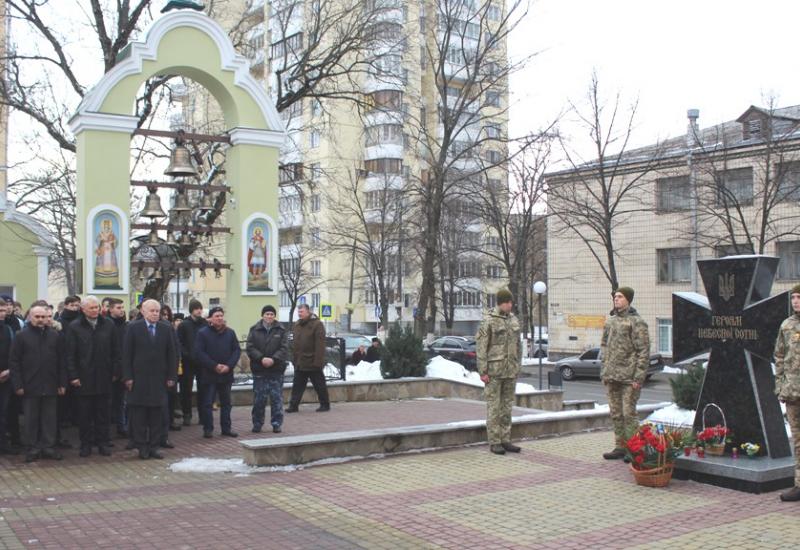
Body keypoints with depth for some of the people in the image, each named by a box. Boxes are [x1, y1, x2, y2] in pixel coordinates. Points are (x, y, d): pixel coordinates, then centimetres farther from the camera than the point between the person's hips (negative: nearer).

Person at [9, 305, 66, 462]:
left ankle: (49, 447, 15)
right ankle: (33, 448, 14)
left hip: (50, 386, 2)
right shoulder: (21, 336, 0)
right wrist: (18, 384, -8)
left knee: (50, 419, 6)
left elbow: (61, 361, 8)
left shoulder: (54, 336, 6)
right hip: (30, 387, -2)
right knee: (31, 419, 5)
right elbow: (14, 362, -2)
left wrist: (62, 383, 4)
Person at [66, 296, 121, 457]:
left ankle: (103, 443, 16)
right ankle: (86, 444, 16)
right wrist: (73, 376, -7)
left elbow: (115, 351, 6)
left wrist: (116, 371, 1)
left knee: (104, 412, 7)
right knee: (85, 413, 6)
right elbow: (70, 354, -1)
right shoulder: (75, 327, -1)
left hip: (104, 377, 1)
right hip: (84, 377, -1)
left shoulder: (108, 324, 4)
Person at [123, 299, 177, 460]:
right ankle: (142, 447, 11)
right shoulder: (133, 328, -1)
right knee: (139, 415, 2)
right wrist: (127, 377, -8)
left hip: (159, 378, 2)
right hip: (139, 378, -2)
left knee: (157, 415, 4)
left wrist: (172, 376, 1)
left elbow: (172, 354, 7)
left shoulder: (166, 329, 6)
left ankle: (153, 447, 12)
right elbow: (126, 354, -2)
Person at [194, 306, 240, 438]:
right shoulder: (203, 333, -4)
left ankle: (226, 428, 19)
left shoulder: (230, 333, 6)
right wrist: (214, 366, -16)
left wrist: (229, 366, -11)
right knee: (207, 403, 1)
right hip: (209, 374, -3)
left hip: (226, 374, 3)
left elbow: (237, 351, 4)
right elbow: (199, 353, -10)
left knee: (226, 403, 11)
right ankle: (208, 429, 10)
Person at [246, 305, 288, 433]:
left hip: (276, 370, 0)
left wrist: (273, 359, -18)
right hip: (259, 370, 0)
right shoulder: (254, 330, 4)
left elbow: (284, 348, -4)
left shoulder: (281, 330, 3)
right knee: (259, 399, 5)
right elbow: (250, 348, -2)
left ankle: (277, 423, 12)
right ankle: (257, 424, 17)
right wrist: (261, 358, -16)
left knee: (276, 398, 3)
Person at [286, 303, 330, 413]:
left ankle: (325, 405, 15)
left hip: (313, 363, -7)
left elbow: (320, 345, -17)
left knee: (319, 385, 4)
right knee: (297, 385, 8)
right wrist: (294, 358, 10)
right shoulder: (297, 325, 12)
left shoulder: (317, 324, -12)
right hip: (300, 362, 7)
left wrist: (317, 362, -21)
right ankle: (294, 405, 12)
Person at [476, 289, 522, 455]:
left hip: (510, 370, 6)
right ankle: (494, 443, 5)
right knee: (494, 406, -1)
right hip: (494, 368, -6)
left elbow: (517, 345, 15)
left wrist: (518, 368, 12)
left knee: (507, 405, 9)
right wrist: (482, 372, -15)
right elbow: (481, 347, -11)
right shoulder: (488, 321, -10)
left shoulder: (513, 319, 10)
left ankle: (505, 440, 16)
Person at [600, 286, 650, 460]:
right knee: (615, 413, 11)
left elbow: (643, 351, -10)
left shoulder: (636, 322, -7)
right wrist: (603, 372, 13)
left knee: (629, 413, -6)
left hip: (629, 377, -7)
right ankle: (620, 447, 20)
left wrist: (638, 377, -15)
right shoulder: (610, 321, 15)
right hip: (611, 377, 7)